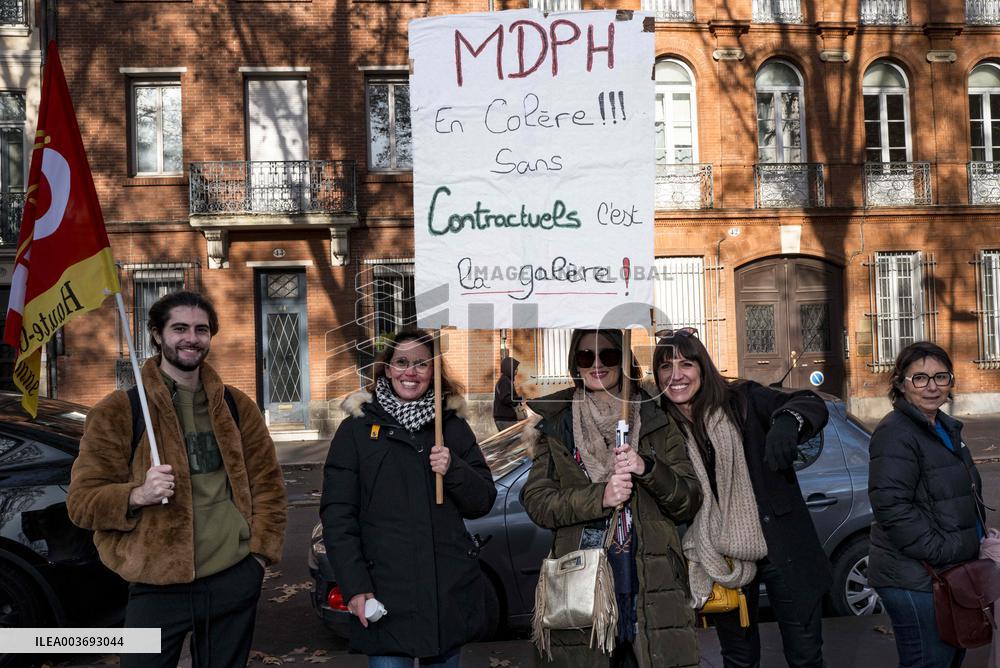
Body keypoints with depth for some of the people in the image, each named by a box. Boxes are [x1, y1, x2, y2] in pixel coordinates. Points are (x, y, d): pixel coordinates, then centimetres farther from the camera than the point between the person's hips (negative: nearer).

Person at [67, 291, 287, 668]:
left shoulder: (236, 406, 9)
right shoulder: (118, 411, -2)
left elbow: (268, 485, 13)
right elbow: (81, 501, -3)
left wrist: (261, 552, 3)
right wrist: (138, 494, -21)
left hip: (235, 582, 3)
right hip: (157, 587, -3)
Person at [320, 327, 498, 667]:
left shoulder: (453, 426, 8)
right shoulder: (357, 429, 1)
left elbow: (483, 502, 8)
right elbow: (337, 515, -2)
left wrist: (453, 469, -12)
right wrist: (354, 586, -10)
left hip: (451, 592, 3)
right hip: (385, 594, -2)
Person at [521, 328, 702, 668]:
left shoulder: (655, 422, 8)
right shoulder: (555, 426, 7)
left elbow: (689, 502, 4)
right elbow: (536, 501, -3)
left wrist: (648, 468, -14)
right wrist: (599, 497, -17)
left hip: (652, 585, 1)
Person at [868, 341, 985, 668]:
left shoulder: (946, 428, 13)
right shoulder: (895, 433, -18)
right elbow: (892, 506, -25)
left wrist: (976, 543, 17)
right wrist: (942, 551, -24)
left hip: (952, 573, 10)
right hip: (915, 578, -10)